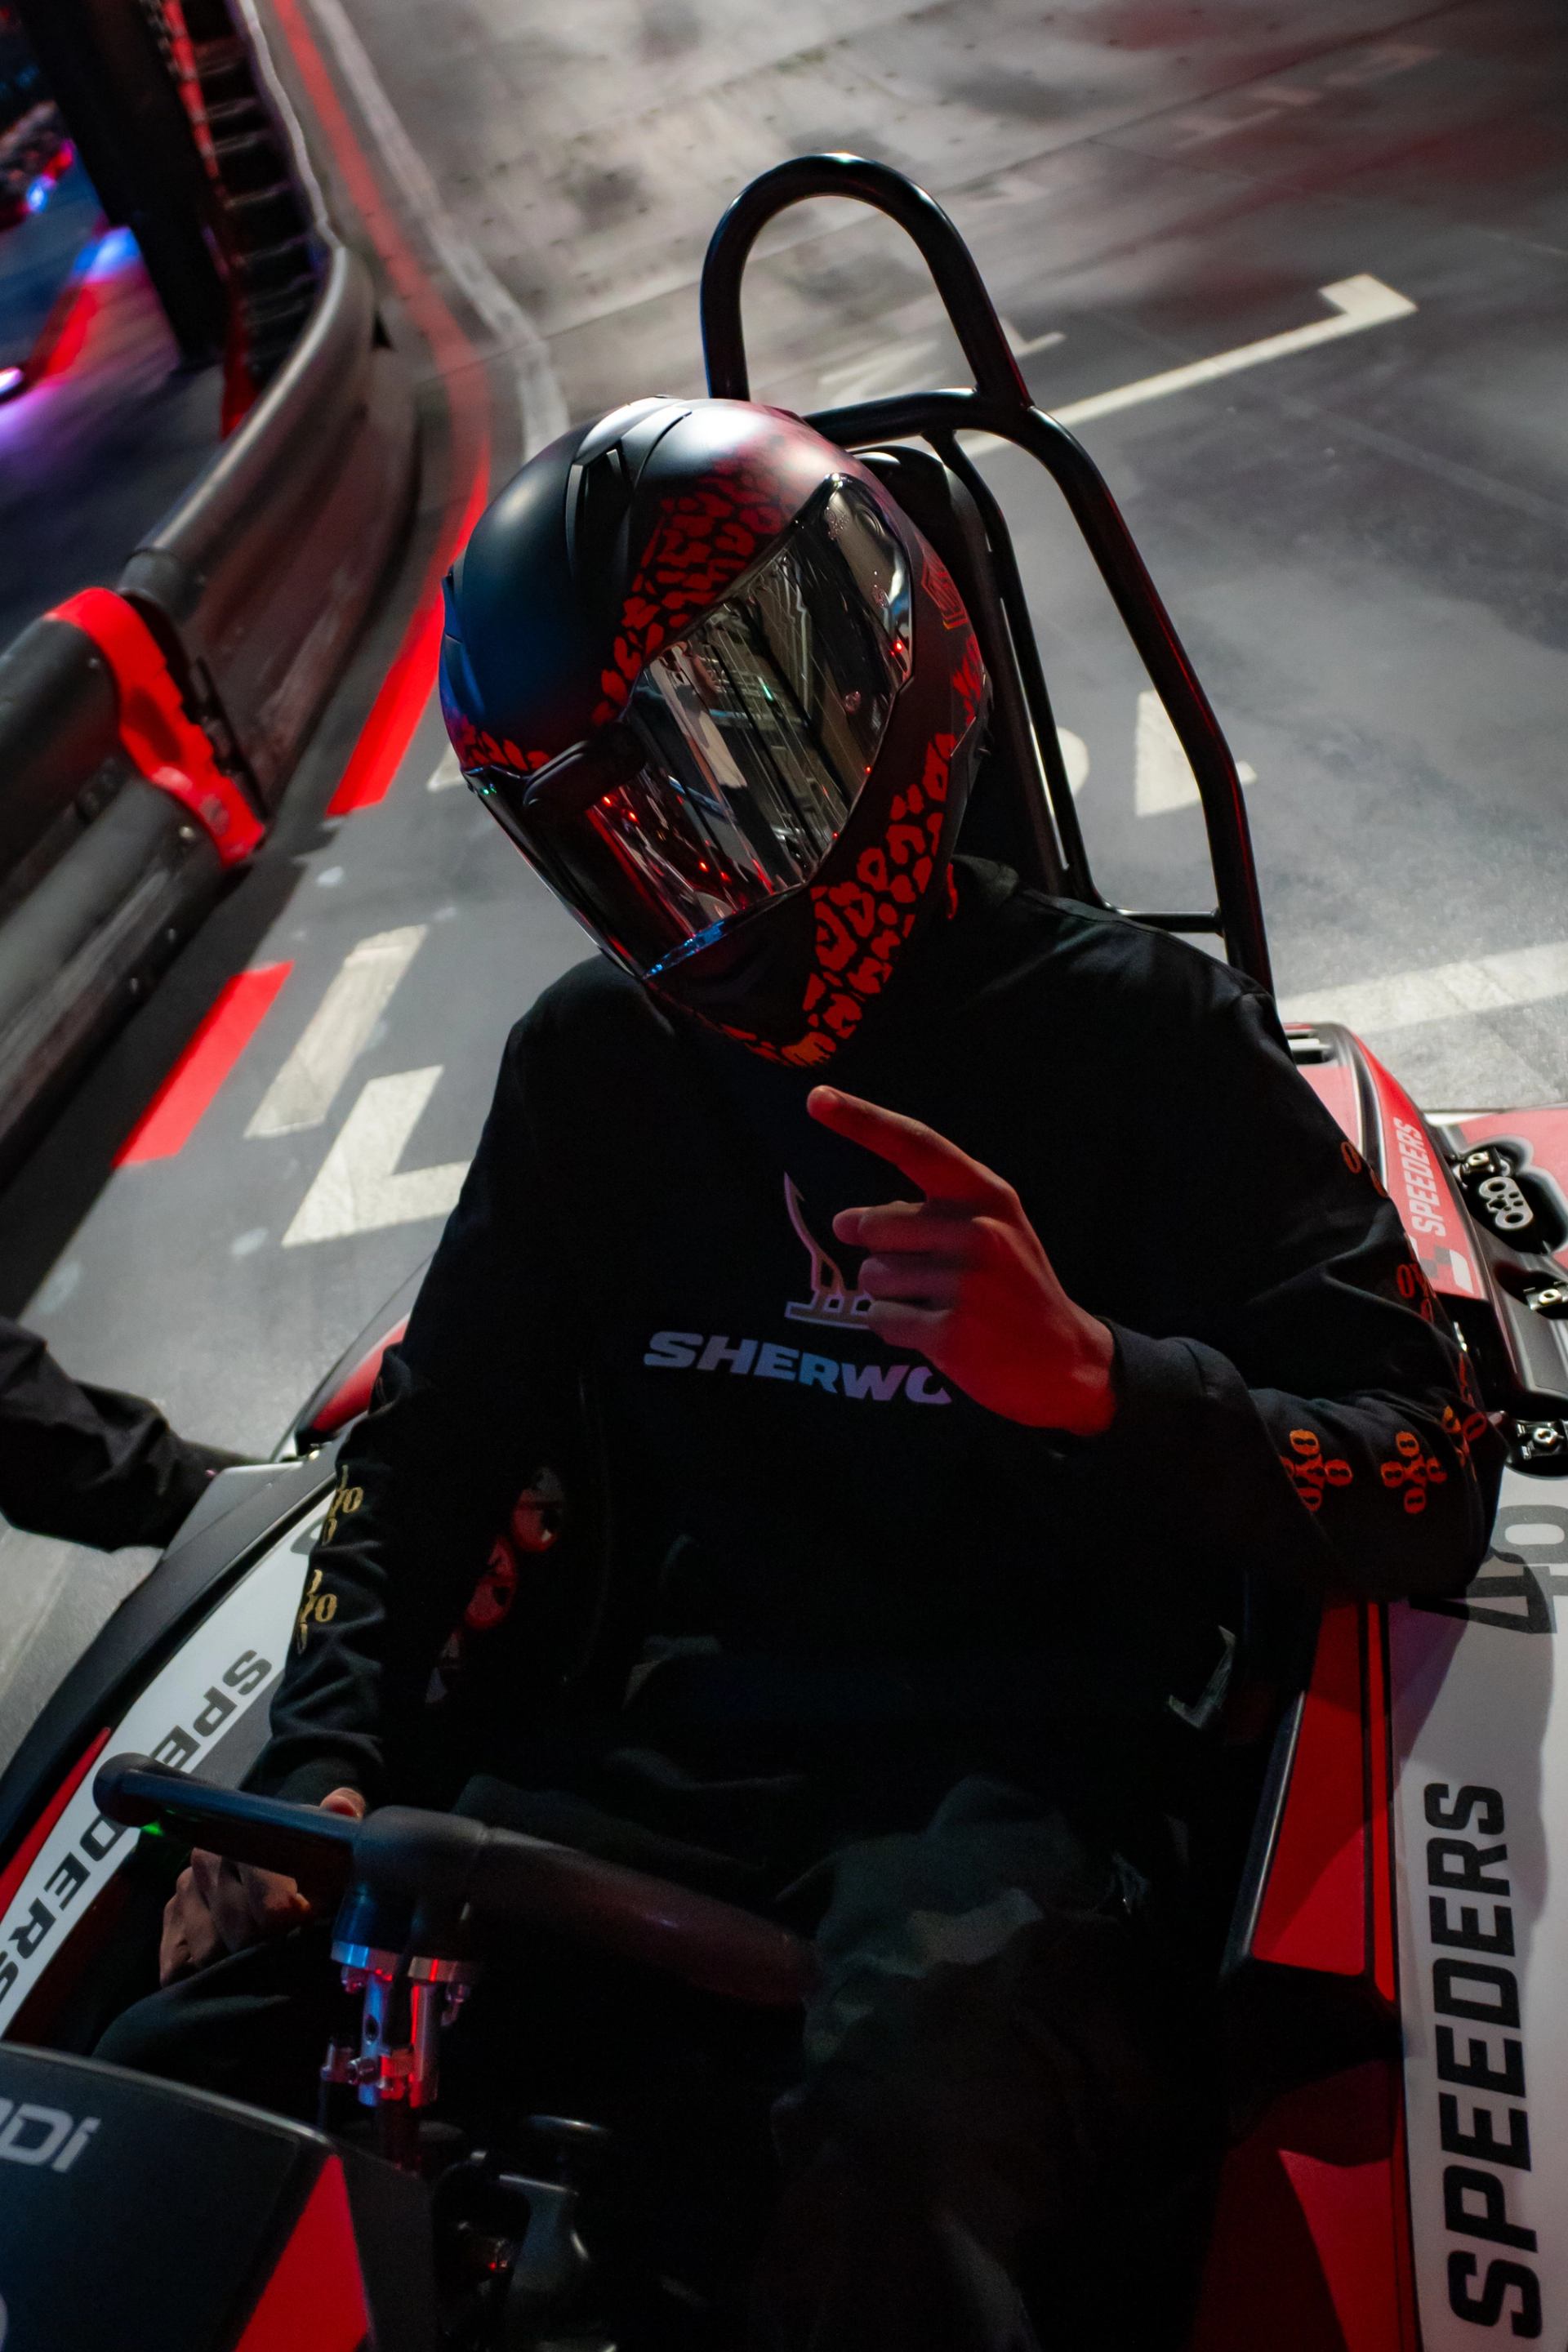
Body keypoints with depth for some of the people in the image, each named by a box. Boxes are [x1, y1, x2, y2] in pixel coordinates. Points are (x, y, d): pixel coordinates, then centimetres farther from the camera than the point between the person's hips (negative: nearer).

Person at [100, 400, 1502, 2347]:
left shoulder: (1137, 1035, -3)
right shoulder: (595, 1058, 11)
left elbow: (1432, 1492, -6)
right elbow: (435, 1438, 13)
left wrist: (1095, 1377, -26)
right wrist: (321, 1767, -2)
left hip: (1019, 1770, -2)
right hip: (666, 1763, 4)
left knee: (902, 2121, -35)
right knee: (190, 2071, -18)